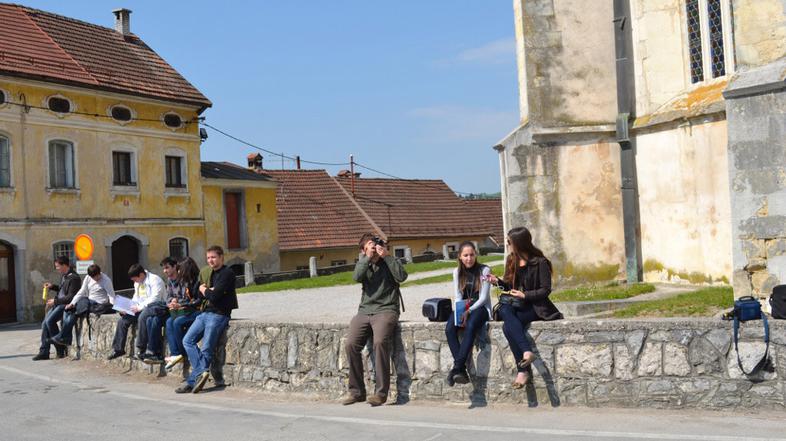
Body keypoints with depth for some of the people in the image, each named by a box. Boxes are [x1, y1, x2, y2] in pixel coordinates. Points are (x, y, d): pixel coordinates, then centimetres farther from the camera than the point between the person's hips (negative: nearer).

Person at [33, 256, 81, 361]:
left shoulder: (74, 278, -17)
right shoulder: (63, 275, 12)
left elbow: (71, 297, -21)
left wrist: (55, 301, -16)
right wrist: (52, 286, 14)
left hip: (67, 305, -10)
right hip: (58, 303, 10)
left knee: (50, 321, -23)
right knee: (45, 323, 1)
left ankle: (60, 350, -13)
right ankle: (44, 352, 6)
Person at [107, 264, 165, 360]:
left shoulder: (155, 280, -11)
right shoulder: (138, 283, 17)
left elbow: (155, 298, -21)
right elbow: (135, 299, 20)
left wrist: (140, 307, -23)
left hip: (156, 306, -9)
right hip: (141, 308, 9)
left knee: (142, 317, -37)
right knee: (123, 320, -4)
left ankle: (141, 349, -29)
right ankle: (118, 349, 5)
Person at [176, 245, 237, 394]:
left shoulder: (227, 273, -8)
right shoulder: (212, 273, 20)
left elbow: (214, 296, -17)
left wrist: (204, 290, 2)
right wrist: (209, 291, -2)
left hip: (219, 315, -9)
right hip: (205, 313, 9)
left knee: (206, 349, -10)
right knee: (188, 340, -4)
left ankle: (192, 381, -11)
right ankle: (202, 372, -11)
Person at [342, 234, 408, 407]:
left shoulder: (389, 263, 10)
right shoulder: (362, 263, 17)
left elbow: (402, 276, -10)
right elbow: (357, 277, -5)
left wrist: (387, 256, -8)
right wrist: (368, 257, -10)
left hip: (386, 310, -4)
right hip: (364, 310, 4)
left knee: (380, 342, -30)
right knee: (351, 344, -18)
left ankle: (381, 392, -24)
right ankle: (356, 391, -6)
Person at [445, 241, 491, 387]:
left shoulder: (484, 270, -4)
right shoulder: (457, 272, 8)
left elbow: (483, 297, -9)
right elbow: (457, 296, 4)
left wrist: (469, 311, -22)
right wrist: (460, 312, -16)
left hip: (480, 307, -4)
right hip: (462, 308, 4)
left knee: (470, 326, -37)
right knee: (449, 328, -28)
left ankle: (456, 368, -39)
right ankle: (462, 370, -33)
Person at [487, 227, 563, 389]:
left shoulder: (540, 262, -7)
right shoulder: (512, 261, 11)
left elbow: (546, 290, -8)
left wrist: (525, 295, -17)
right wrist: (498, 281, 0)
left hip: (534, 307, -5)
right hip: (515, 304, 5)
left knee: (508, 326, -31)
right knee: (504, 310, -33)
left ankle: (524, 371, -33)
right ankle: (527, 351, -44)